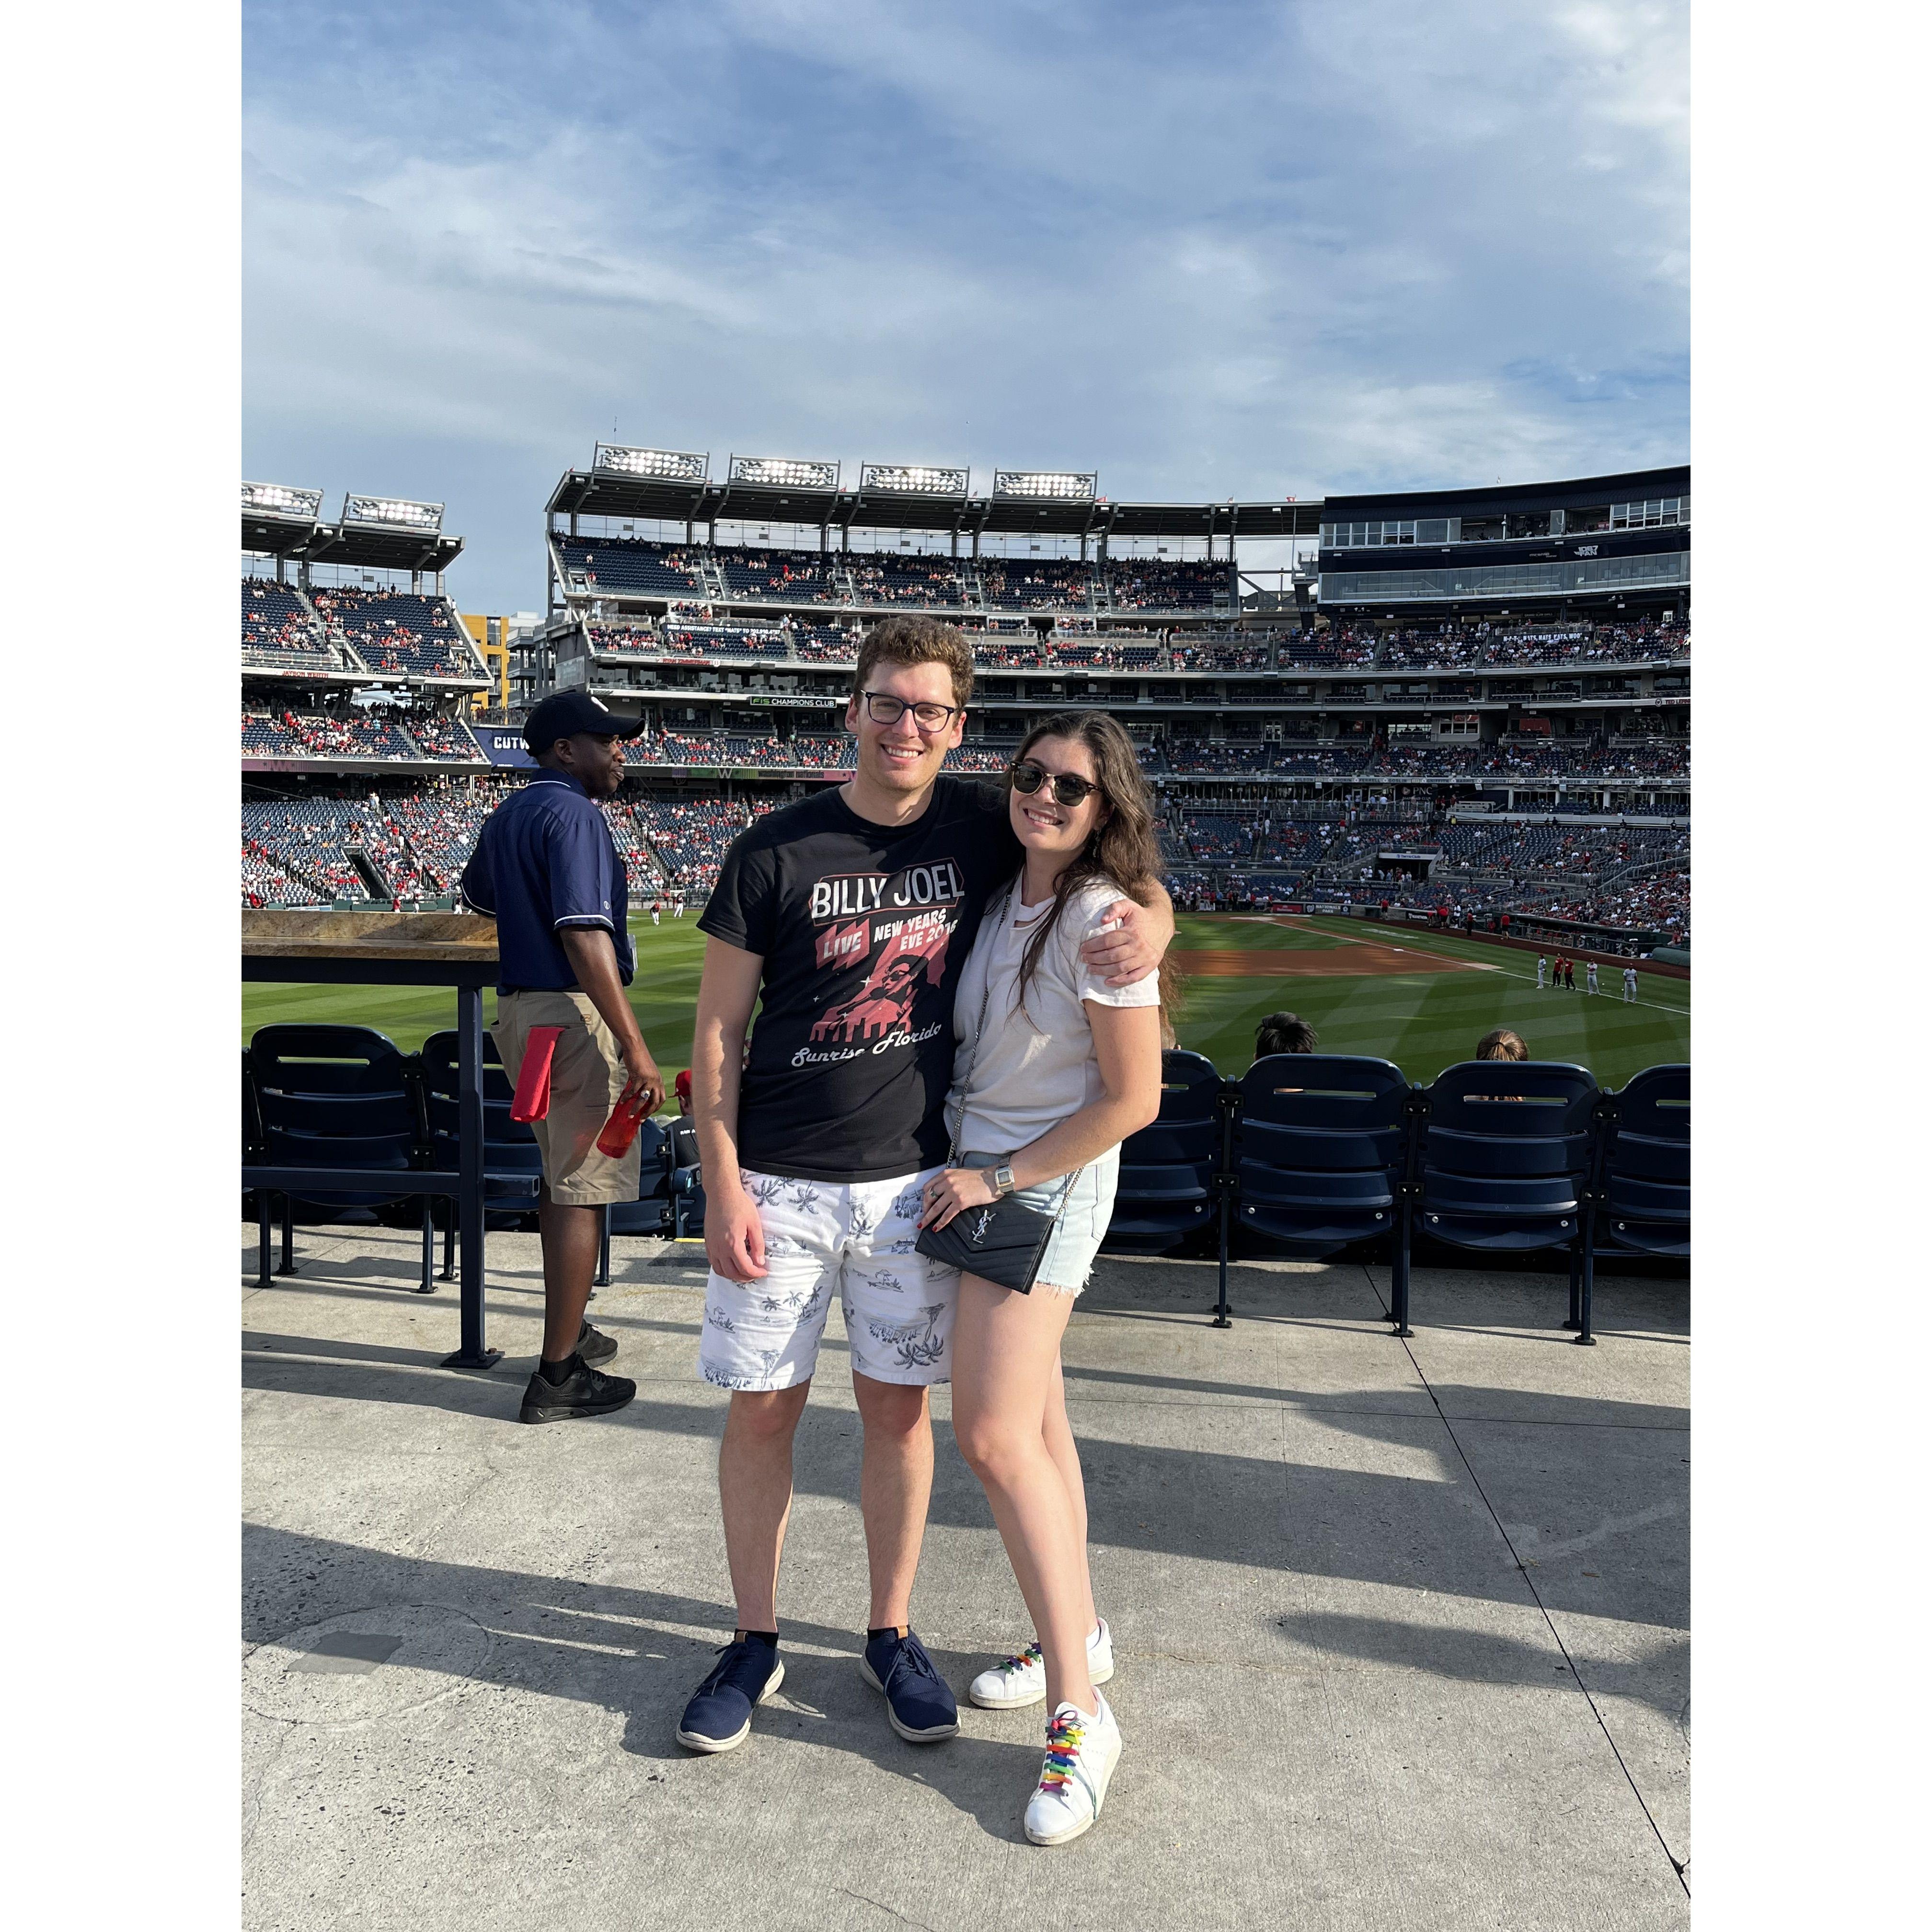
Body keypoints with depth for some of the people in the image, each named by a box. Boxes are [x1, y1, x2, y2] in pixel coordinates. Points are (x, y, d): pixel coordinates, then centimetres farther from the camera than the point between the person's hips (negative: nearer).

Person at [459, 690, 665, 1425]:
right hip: (573, 1014, -10)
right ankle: (558, 1377, 0)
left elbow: (478, 892, 32)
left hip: (519, 1008, 10)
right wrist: (635, 1047, -28)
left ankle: (570, 1331, 34)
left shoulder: (507, 815, 14)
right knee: (583, 1192, -5)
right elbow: (585, 935, -25)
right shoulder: (573, 814, -16)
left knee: (559, 1178, 21)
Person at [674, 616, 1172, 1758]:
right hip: (781, 1180, -1)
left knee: (898, 1404, 12)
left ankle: (892, 1634, 32)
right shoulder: (777, 851, -8)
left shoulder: (982, 827, -3)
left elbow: (1118, 873, 9)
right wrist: (723, 1186, -9)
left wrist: (1151, 925, -15)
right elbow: (719, 1031, -4)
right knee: (764, 1405, 8)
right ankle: (757, 1642, 29)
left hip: (916, 1178, 1)